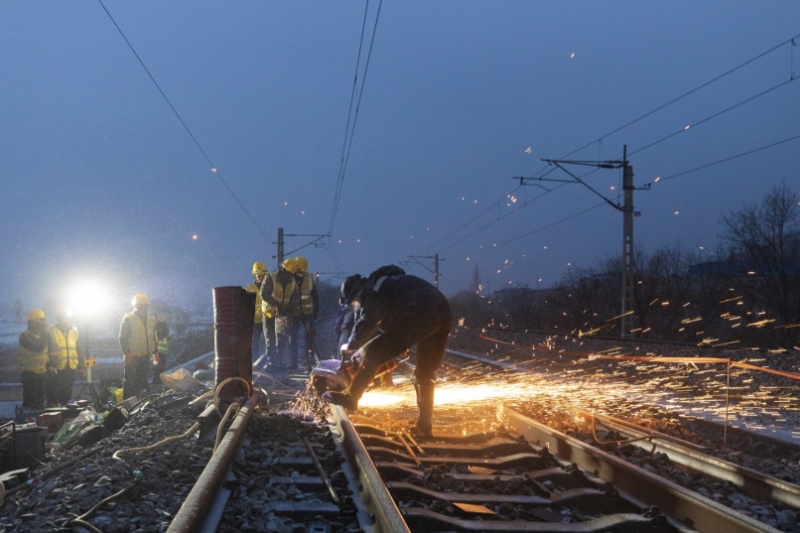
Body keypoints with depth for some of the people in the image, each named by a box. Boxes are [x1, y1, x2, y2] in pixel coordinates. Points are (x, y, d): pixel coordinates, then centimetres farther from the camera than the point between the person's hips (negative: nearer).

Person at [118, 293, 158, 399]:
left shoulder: (151, 320, 11)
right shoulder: (128, 319, -7)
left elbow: (153, 338, 21)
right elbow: (122, 338, -10)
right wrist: (127, 354, -16)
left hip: (145, 358, 6)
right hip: (132, 358, -6)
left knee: (142, 385, 12)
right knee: (130, 385, -3)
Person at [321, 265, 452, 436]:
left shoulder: (371, 290, 3)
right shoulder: (385, 282, 31)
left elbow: (366, 323, 1)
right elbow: (388, 317, 39)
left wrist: (350, 346, 19)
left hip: (418, 315, -9)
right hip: (443, 313, 9)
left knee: (373, 353, 0)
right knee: (426, 373, 17)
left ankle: (350, 397, 5)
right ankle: (425, 423, 18)